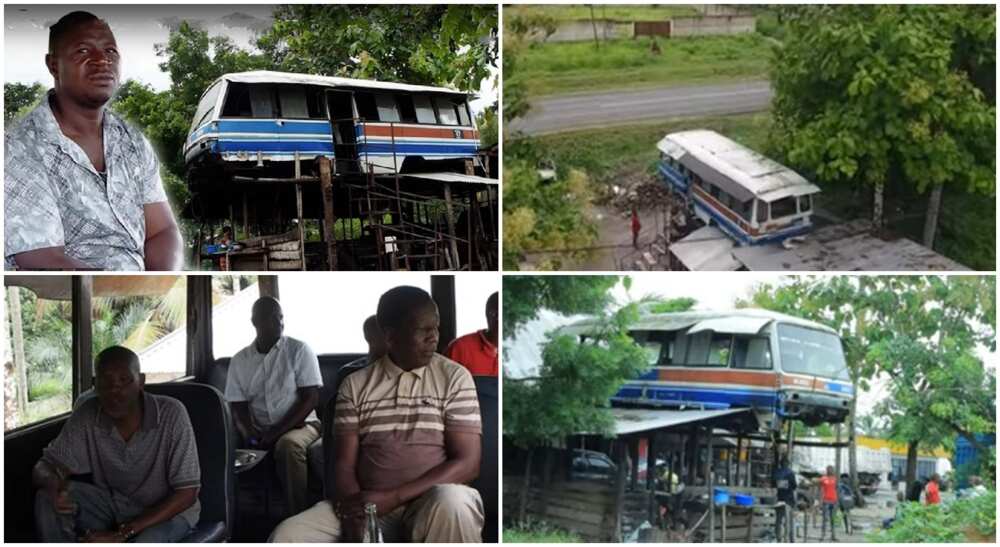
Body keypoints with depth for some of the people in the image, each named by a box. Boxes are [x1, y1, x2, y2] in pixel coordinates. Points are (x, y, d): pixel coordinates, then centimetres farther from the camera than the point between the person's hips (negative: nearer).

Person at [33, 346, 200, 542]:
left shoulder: (171, 414, -22)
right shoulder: (87, 415, -11)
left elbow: (186, 494, -20)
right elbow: (44, 467, -7)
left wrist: (123, 533, -26)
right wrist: (53, 485, -34)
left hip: (169, 511, -4)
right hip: (113, 505, 4)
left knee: (147, 541, -37)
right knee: (47, 499, -20)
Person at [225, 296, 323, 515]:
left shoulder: (299, 351, -2)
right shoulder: (239, 360, 7)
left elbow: (310, 398, -8)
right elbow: (238, 407, 6)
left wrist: (277, 431, -16)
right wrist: (250, 433, -16)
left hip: (300, 424, -3)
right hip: (259, 431, 3)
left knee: (288, 444, -37)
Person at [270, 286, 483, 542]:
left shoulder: (454, 377, 1)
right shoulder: (355, 385, 7)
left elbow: (467, 463, -6)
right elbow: (345, 465, 4)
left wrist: (393, 497, -16)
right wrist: (356, 517, -17)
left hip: (433, 502, -2)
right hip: (367, 507, 2)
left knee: (451, 502, -38)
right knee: (286, 537, -21)